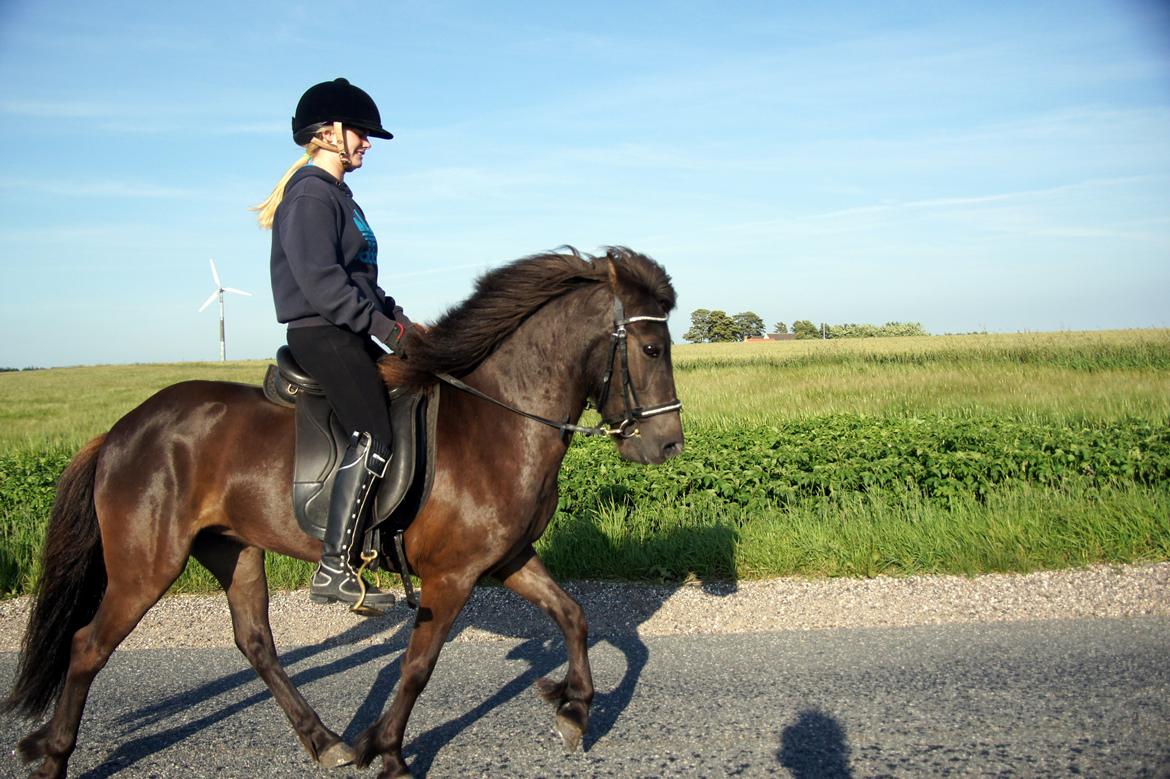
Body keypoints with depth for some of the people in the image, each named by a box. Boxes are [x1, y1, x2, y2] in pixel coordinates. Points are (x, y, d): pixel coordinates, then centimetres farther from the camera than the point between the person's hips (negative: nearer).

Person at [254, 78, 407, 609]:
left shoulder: (337, 196, 21)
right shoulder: (311, 195, -10)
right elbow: (320, 282, -21)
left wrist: (398, 319, 11)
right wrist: (385, 327, -20)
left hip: (348, 334, 11)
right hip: (321, 334, -11)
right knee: (374, 437, -20)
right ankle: (334, 569, -17)